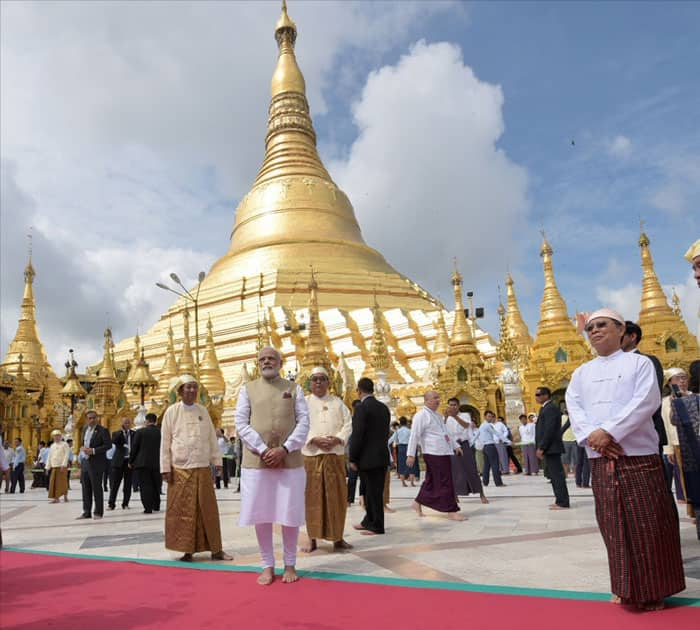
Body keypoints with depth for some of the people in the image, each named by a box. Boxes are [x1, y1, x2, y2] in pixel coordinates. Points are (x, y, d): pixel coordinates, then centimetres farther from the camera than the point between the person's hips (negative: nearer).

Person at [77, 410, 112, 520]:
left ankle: (98, 512, 6)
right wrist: (83, 448, 1)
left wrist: (93, 451, -19)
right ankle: (86, 512, 20)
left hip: (96, 464, -7)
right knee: (86, 488, 11)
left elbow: (108, 445, -13)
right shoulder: (85, 430, 13)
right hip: (85, 463, 7)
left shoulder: (102, 431, -9)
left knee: (97, 488, -2)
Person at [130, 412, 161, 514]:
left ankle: (148, 508, -4)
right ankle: (156, 506, 22)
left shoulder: (140, 432, -6)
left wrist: (130, 461, 8)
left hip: (143, 463, -3)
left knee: (145, 485, 0)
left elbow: (134, 448, -3)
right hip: (157, 463, 3)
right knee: (156, 485, 14)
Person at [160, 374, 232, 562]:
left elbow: (212, 438, 10)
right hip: (180, 469, -2)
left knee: (208, 509, 4)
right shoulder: (171, 412, 0)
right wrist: (165, 468, -5)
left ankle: (216, 549, 11)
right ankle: (187, 550, 14)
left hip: (202, 469, 2)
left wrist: (216, 461, 7)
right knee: (182, 510, 2)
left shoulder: (203, 410, 7)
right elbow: (165, 442, -1)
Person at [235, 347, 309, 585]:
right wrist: (263, 450, -13)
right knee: (261, 515, 5)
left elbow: (304, 423, -1)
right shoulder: (247, 389, 7)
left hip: (290, 461, 0)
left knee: (291, 514, 4)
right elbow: (241, 424, -1)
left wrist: (285, 449, -14)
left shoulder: (294, 389, 6)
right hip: (256, 461, 1)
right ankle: (268, 566, 21)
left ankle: (290, 565, 21)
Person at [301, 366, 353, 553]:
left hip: (335, 454, 2)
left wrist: (337, 439, -11)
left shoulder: (337, 402, 12)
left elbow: (348, 424, 6)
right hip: (311, 454, -2)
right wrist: (314, 440, -15)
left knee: (336, 495, 4)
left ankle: (337, 537, 12)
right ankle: (312, 537, 7)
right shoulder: (303, 403, 7)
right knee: (312, 495, 0)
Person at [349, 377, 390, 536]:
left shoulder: (361, 407, -14)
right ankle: (369, 521, 28)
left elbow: (357, 435, -17)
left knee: (372, 492, 1)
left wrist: (352, 459, -11)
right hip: (382, 457, 8)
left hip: (368, 458, -8)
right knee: (375, 491, 16)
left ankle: (377, 526, 9)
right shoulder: (384, 407, 9)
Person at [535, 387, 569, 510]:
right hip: (550, 448, 10)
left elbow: (549, 430, -20)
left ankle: (562, 502, -2)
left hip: (551, 448, -10)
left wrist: (541, 448, -19)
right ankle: (560, 500, 17)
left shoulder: (550, 408, -14)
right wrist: (541, 447, 15)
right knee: (555, 475, 12)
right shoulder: (546, 408, 17)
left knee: (557, 475, -6)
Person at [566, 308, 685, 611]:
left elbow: (646, 401, -13)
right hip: (600, 459, 4)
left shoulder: (639, 362, 1)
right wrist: (591, 436, -15)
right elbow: (573, 407, 3)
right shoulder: (581, 373, 14)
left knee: (647, 525, 1)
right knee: (613, 525, 9)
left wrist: (608, 432, -20)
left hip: (638, 455, -4)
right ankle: (626, 588, 23)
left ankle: (653, 590, 17)